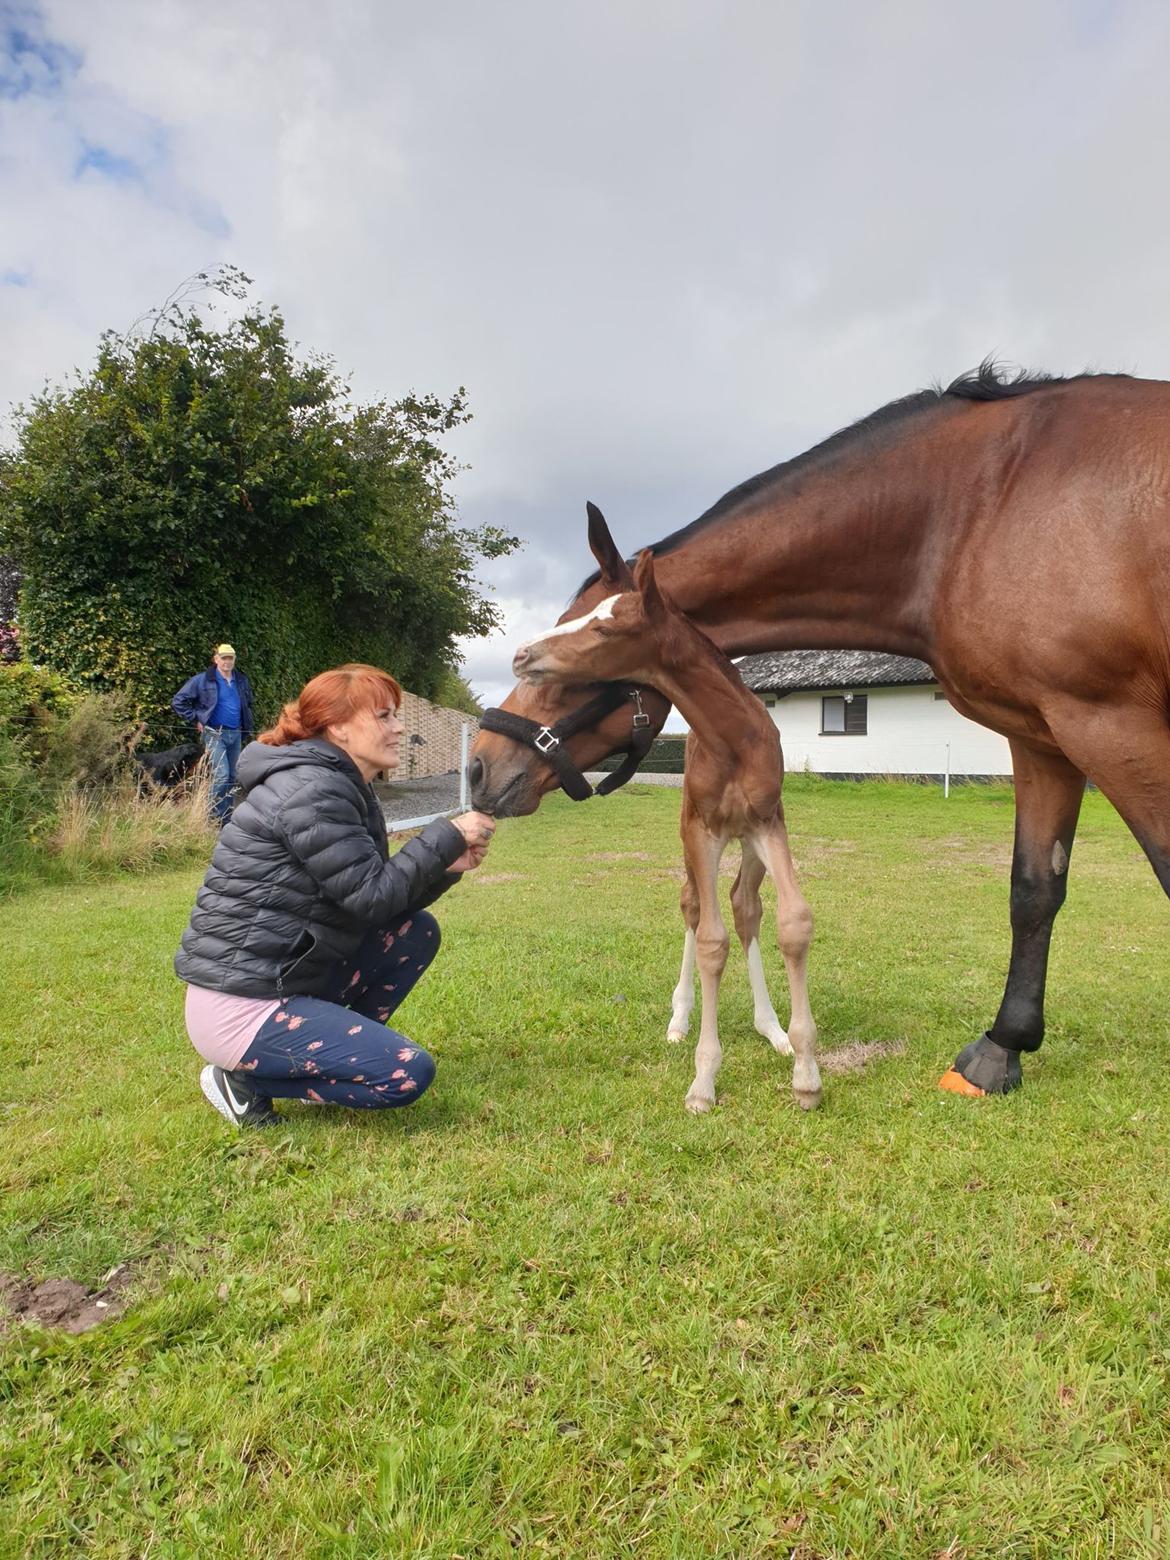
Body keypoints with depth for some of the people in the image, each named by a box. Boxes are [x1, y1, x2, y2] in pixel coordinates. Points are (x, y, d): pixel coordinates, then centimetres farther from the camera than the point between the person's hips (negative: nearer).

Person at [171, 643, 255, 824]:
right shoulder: (203, 680, -6)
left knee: (232, 776, 8)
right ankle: (216, 816, -5)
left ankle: (227, 815, 19)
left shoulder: (241, 681, 10)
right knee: (222, 774, -16)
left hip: (236, 735, 6)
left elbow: (248, 704, 29)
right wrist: (195, 721, -6)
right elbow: (178, 701, -4)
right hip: (214, 734, -6)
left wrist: (247, 726, 18)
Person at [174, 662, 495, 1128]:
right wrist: (447, 837, -13)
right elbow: (371, 896, -20)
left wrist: (446, 867, -2)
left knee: (417, 931, 8)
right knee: (409, 1073, -14)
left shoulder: (344, 788, 12)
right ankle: (243, 1077, -1)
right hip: (239, 1006, -10)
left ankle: (338, 1049, 11)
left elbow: (377, 896, 13)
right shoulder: (311, 790, -19)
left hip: (288, 978, 10)